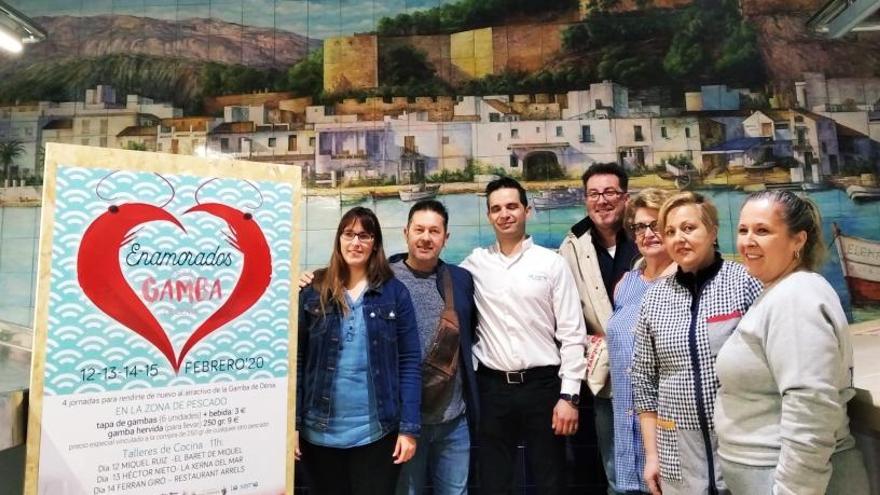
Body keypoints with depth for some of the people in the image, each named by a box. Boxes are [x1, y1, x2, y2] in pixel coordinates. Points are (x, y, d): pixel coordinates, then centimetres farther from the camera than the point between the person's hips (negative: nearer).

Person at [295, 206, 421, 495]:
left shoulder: (394, 292, -2)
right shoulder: (313, 291, 0)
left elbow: (409, 362, -3)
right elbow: (297, 359, 0)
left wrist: (409, 427, -7)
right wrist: (292, 424, -3)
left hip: (377, 432, -1)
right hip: (319, 432, 1)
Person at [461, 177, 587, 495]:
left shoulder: (552, 263, -2)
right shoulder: (475, 264, 2)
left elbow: (572, 334, -3)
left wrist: (569, 395, -7)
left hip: (543, 384, -1)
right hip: (492, 386, 1)